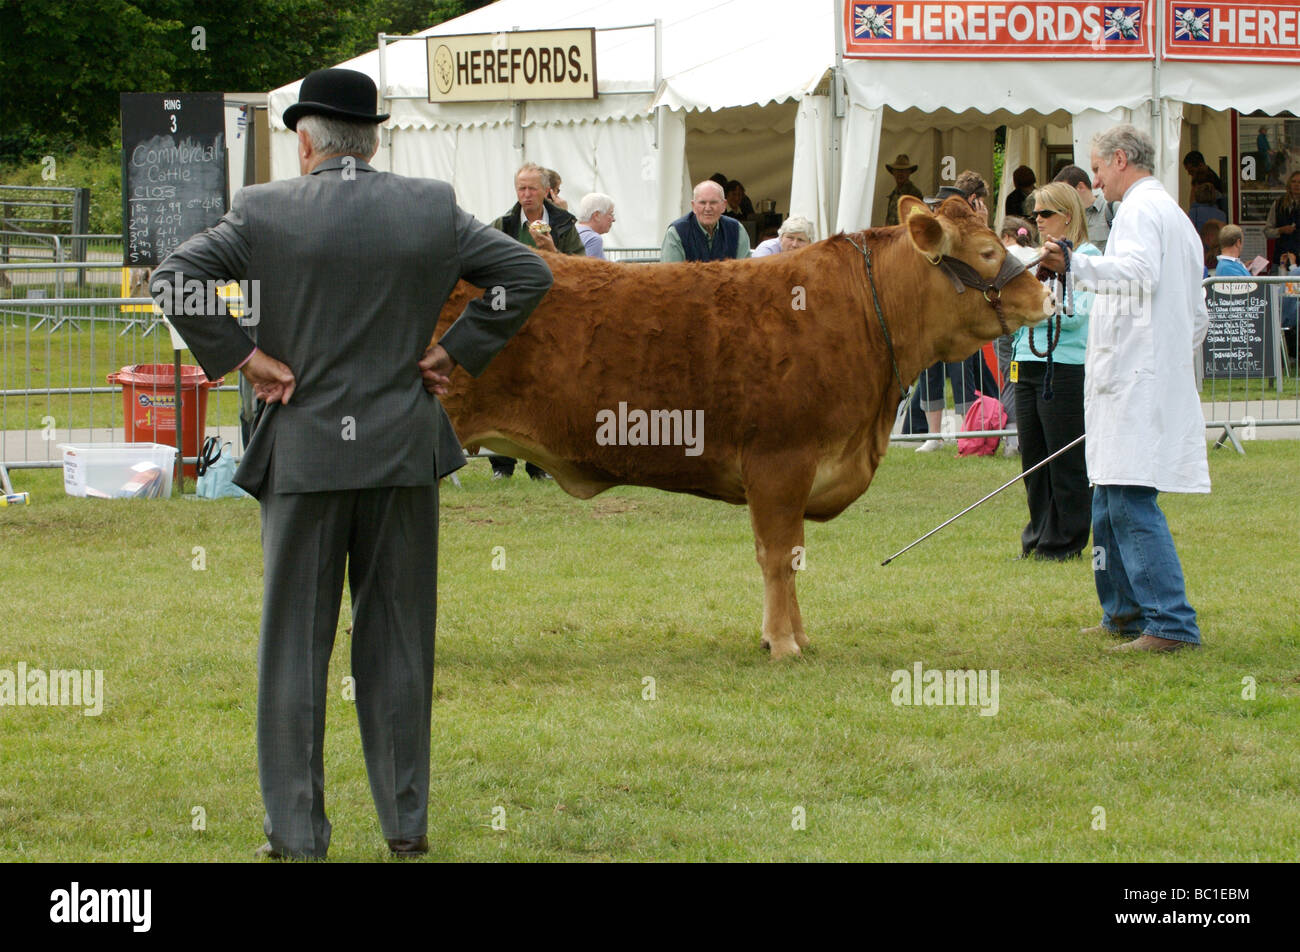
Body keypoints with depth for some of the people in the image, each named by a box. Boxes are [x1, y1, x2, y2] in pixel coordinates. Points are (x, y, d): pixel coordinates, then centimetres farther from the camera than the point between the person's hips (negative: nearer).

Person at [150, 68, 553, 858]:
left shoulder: (265, 212, -5)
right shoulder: (434, 209, 1)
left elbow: (174, 280, -11)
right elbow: (529, 274, 4)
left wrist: (243, 357, -6)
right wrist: (456, 353, 5)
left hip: (303, 451, -2)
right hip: (404, 447, 2)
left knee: (296, 643, 5)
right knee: (398, 638, 10)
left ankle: (298, 831, 5)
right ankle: (406, 823, 13)